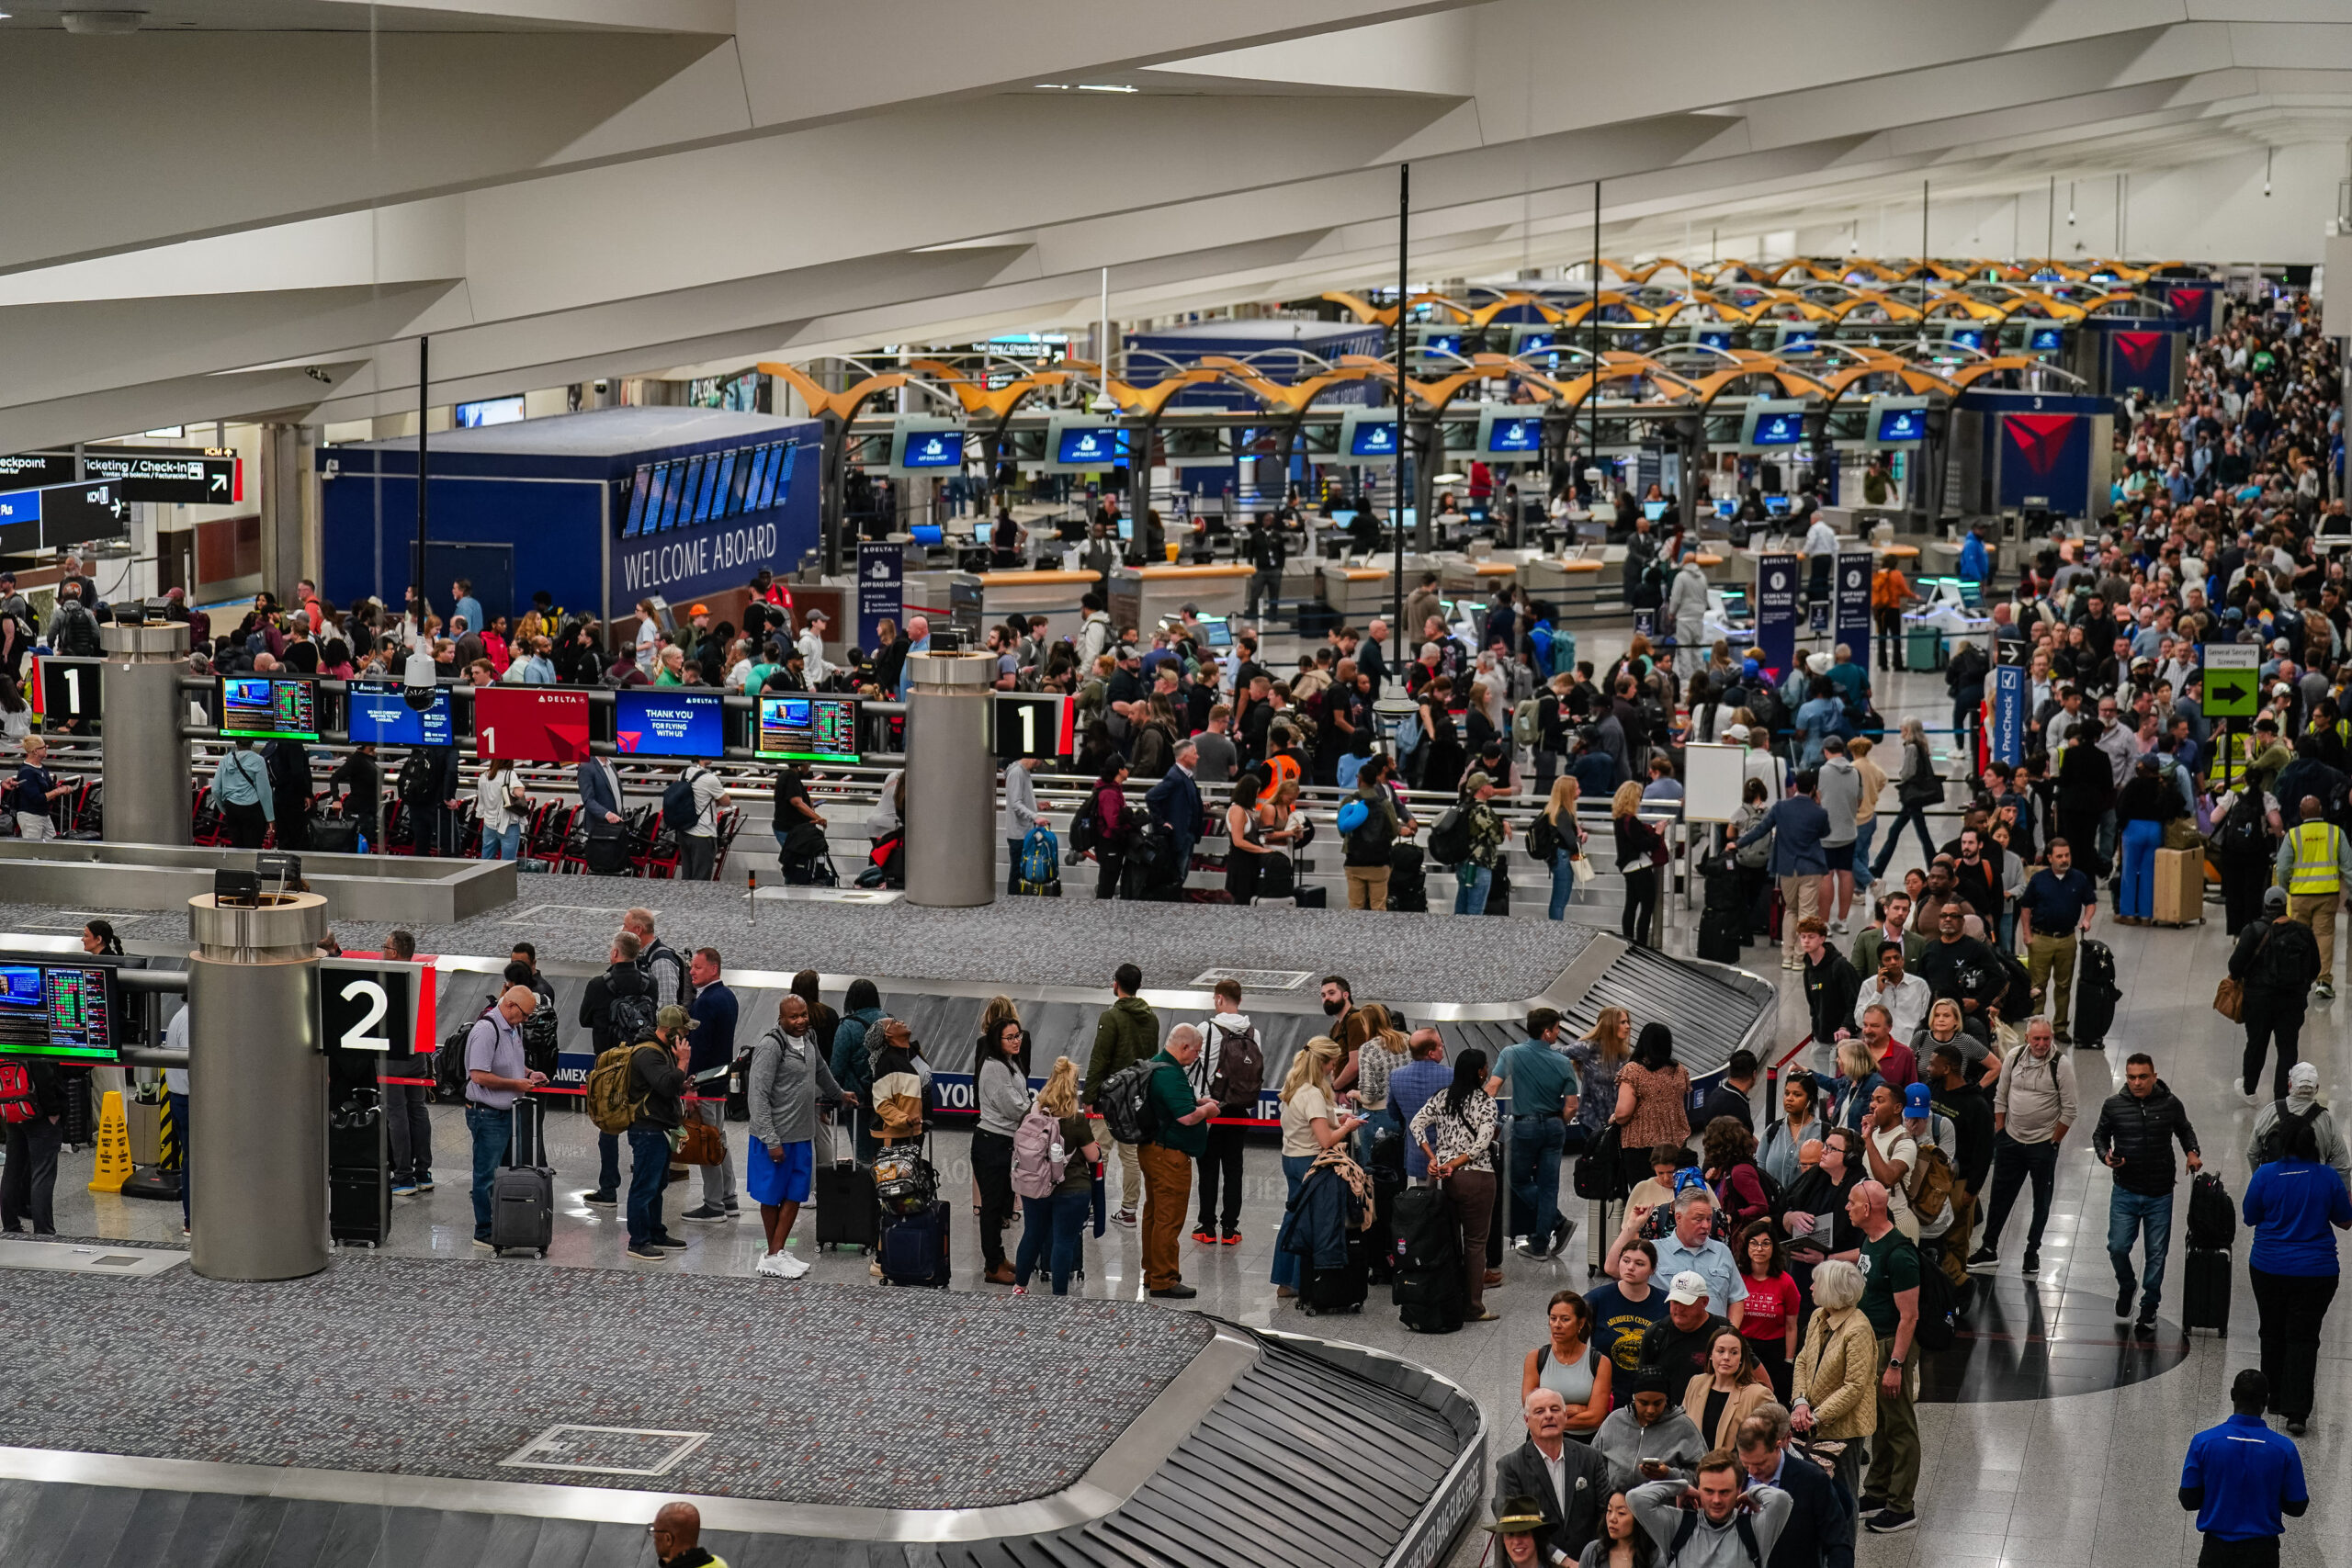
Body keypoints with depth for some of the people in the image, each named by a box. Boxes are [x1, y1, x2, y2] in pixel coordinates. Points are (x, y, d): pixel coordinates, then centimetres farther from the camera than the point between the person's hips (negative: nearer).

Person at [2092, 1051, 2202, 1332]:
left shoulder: (2170, 1104, -4)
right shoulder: (2114, 1105, -5)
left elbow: (2185, 1130, 15)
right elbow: (2099, 1136, 10)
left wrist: (2191, 1152, -3)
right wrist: (2105, 1156, -10)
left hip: (2160, 1194, 0)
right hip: (2125, 1192, 0)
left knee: (2156, 1253, 7)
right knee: (2117, 1247, -4)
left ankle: (2149, 1306, 22)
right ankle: (2126, 1288, 27)